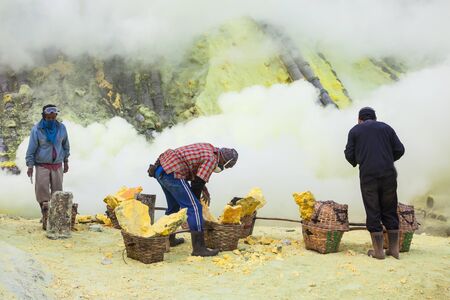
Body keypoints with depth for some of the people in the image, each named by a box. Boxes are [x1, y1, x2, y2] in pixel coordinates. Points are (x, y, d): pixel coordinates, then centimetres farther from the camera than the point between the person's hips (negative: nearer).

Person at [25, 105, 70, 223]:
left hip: (57, 165, 3)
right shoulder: (36, 129, -12)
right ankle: (45, 211, -3)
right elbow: (31, 149, -9)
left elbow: (65, 144, 10)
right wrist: (30, 167, -10)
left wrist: (66, 162, 12)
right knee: (42, 189, -15)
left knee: (57, 190, 0)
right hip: (42, 166, -2)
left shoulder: (61, 127, -3)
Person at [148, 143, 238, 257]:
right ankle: (199, 248, -8)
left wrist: (204, 189, 24)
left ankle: (169, 239, 39)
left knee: (173, 206, 26)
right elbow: (197, 183, -10)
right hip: (171, 174, -10)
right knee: (194, 208, -8)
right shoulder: (212, 159, -11)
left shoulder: (209, 148, 16)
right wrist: (195, 199, 9)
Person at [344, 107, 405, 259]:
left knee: (372, 212, 4)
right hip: (388, 174, 2)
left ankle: (378, 250, 5)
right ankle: (394, 249, 14)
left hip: (368, 175, -2)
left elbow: (349, 154, 5)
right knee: (390, 211, 11)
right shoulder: (386, 127, 14)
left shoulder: (355, 130, 10)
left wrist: (355, 163, 27)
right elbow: (400, 149, 9)